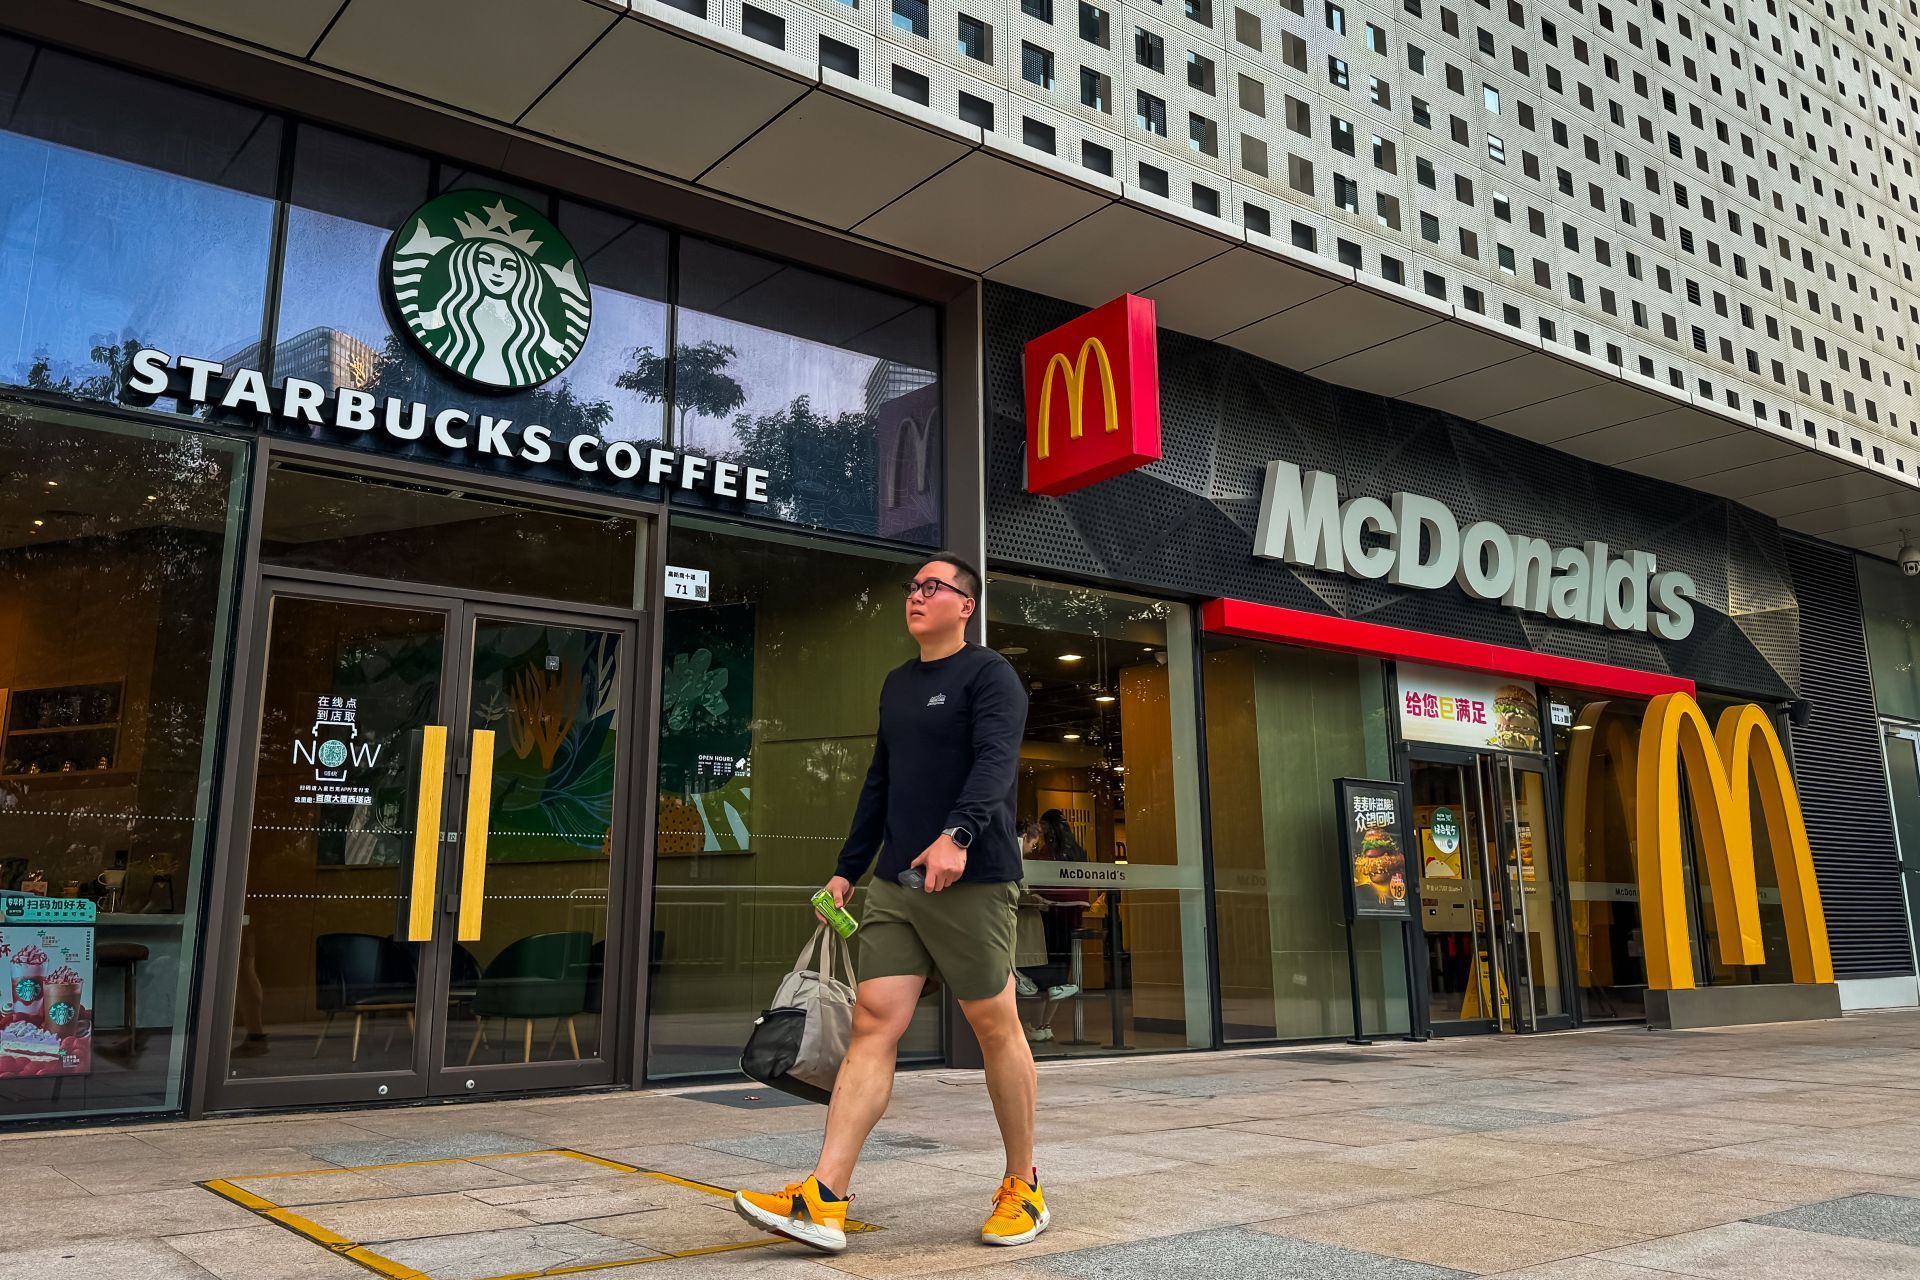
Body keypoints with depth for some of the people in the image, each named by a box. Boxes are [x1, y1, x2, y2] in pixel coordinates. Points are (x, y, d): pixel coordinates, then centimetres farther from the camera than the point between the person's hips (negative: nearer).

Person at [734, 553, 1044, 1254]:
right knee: (873, 1023, -2)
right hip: (896, 884, 6)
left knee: (995, 1028, 3)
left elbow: (995, 760, -20)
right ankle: (823, 1202, -6)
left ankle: (1023, 1188, 19)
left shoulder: (989, 674, -3)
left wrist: (957, 834, -36)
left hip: (972, 880, -6)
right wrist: (846, 869, 20)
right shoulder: (897, 684, 19)